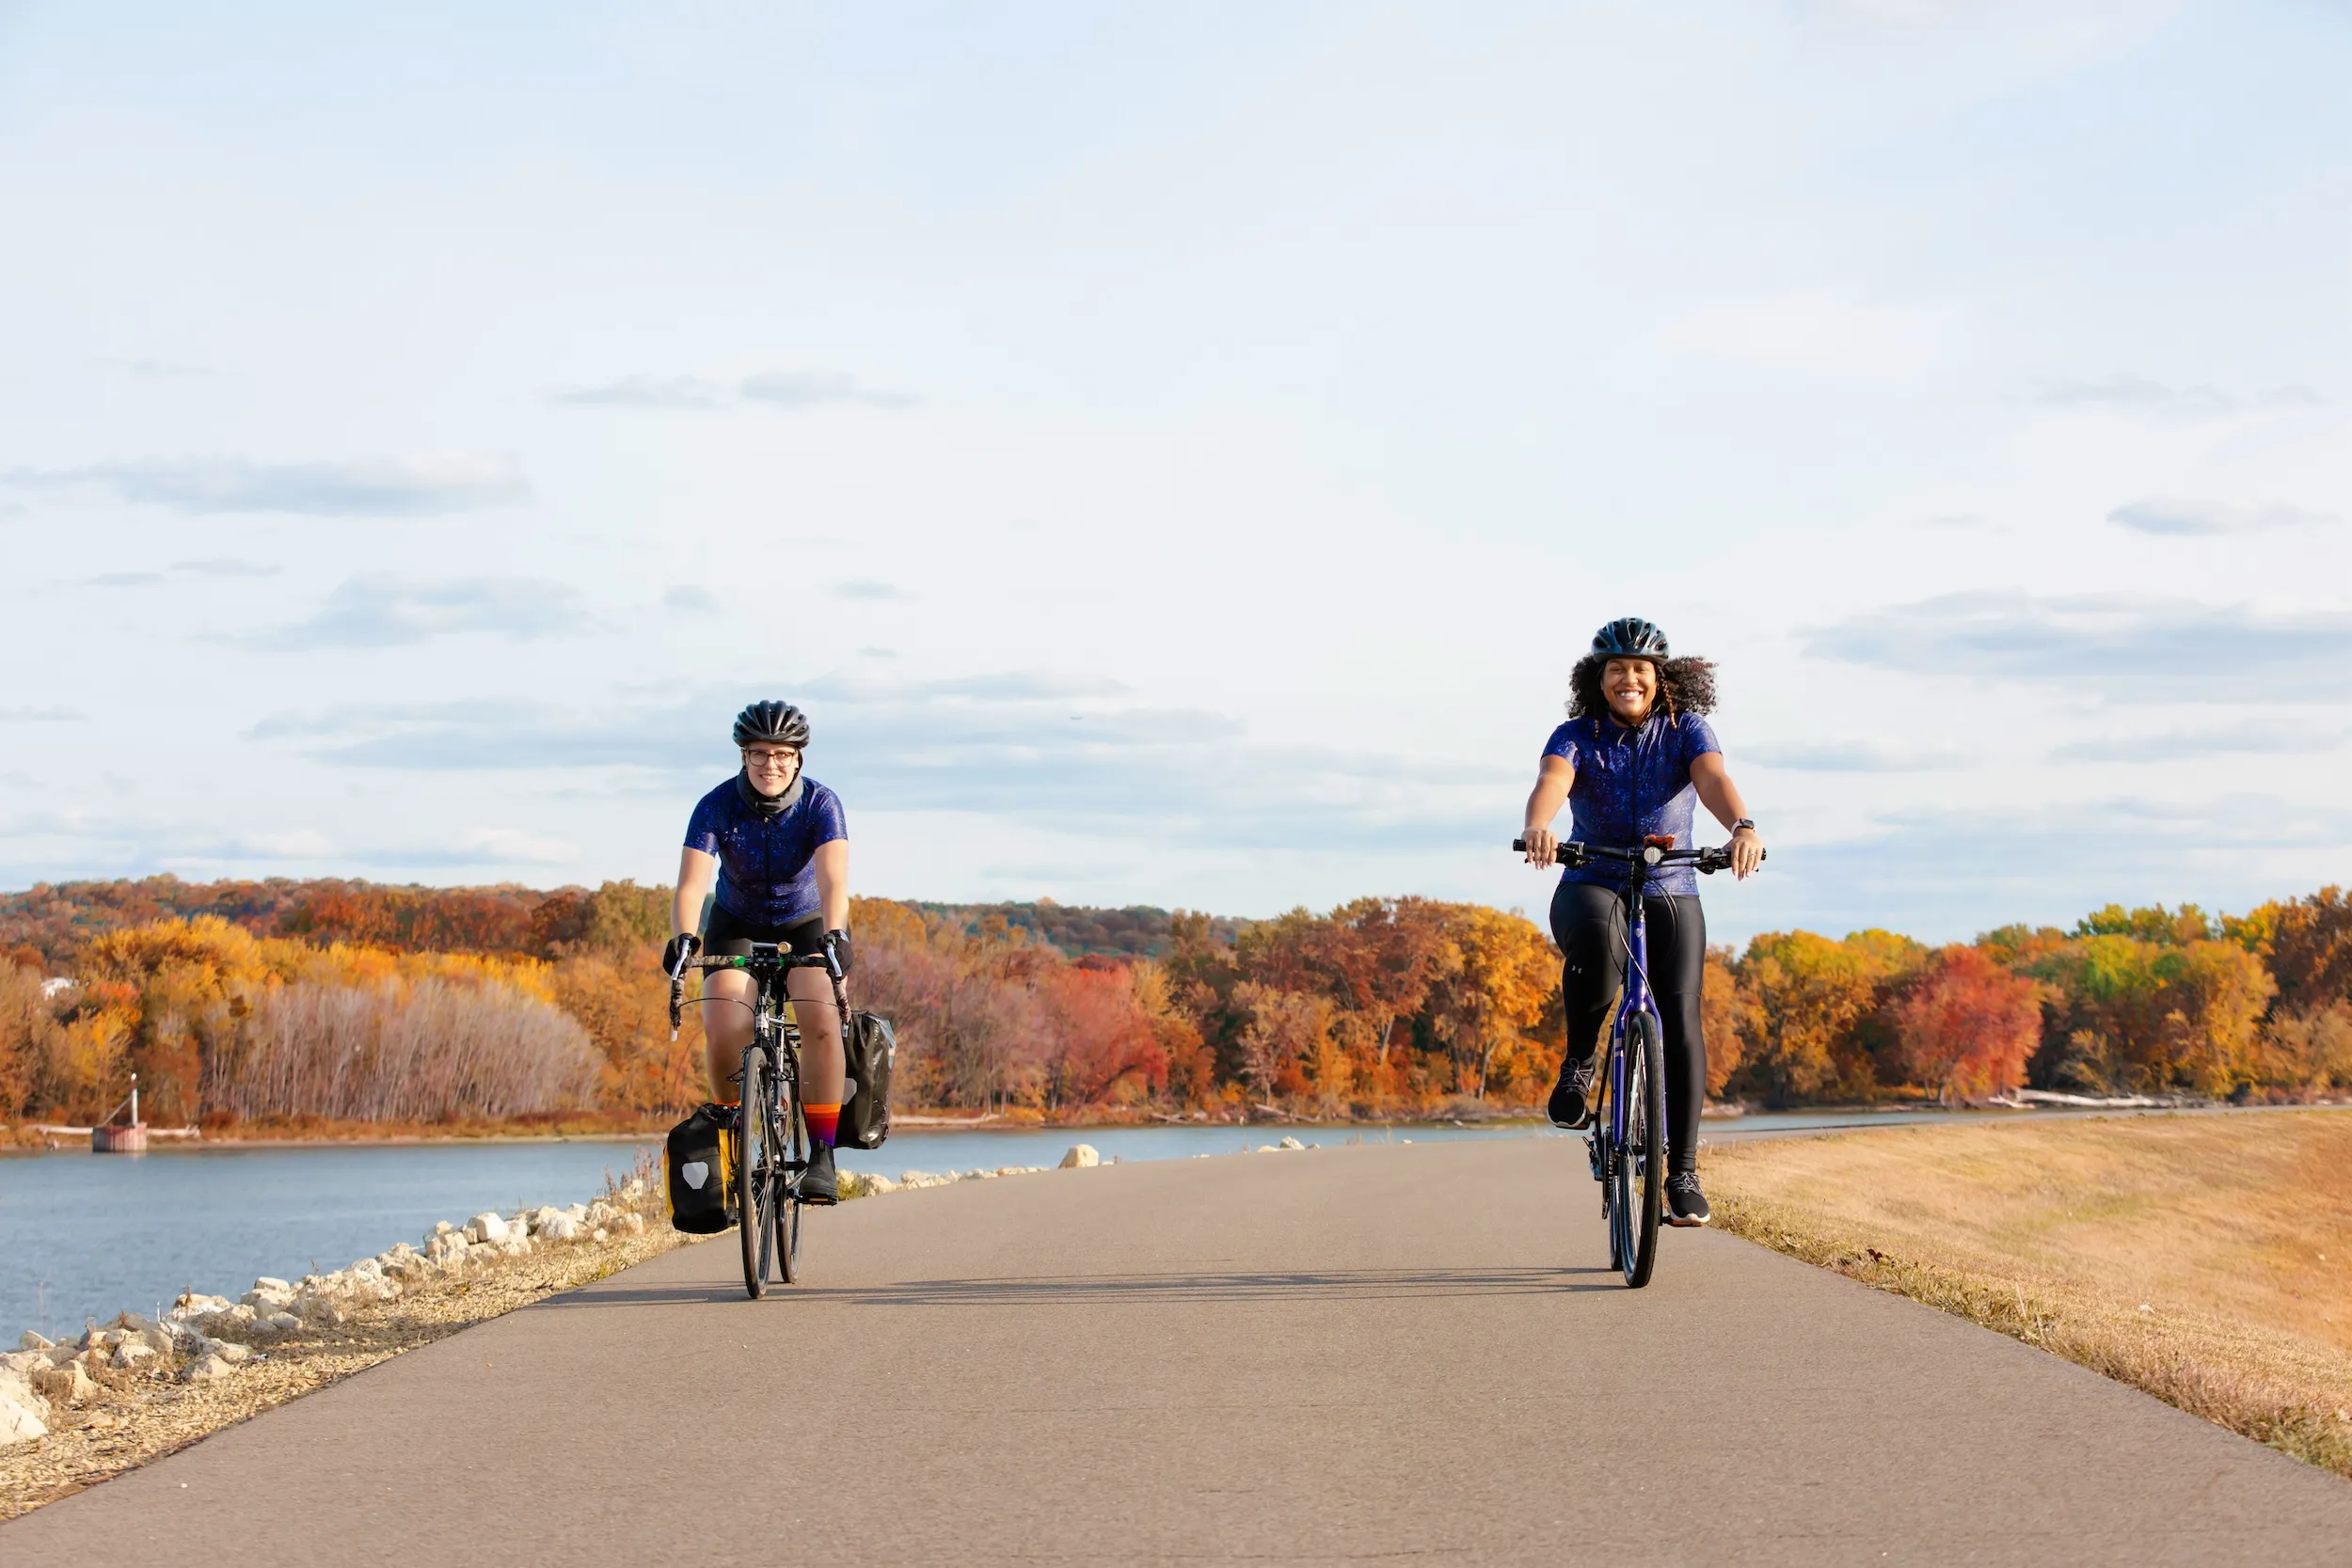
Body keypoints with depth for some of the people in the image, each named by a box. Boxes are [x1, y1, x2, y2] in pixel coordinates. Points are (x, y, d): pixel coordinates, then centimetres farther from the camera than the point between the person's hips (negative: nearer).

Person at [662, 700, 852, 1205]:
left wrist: (834, 935, -54)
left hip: (808, 923, -1)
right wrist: (683, 937, -51)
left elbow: (833, 880, -35)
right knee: (722, 1028, -23)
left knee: (822, 1022, -27)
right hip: (738, 924, 1)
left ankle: (822, 1154, -19)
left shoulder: (821, 803, -22)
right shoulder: (716, 807, -21)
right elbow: (691, 883, -31)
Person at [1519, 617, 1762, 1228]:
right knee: (1597, 940, -38)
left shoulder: (1686, 731, -2)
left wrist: (1742, 828, -45)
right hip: (1592, 885, -1)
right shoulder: (1577, 736, -4)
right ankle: (1580, 1059, -13)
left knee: (1681, 1024, -11)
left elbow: (1714, 779, -22)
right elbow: (1552, 782, -25)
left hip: (1670, 891, 1)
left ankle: (1682, 1172, -5)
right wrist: (1537, 828, -49)